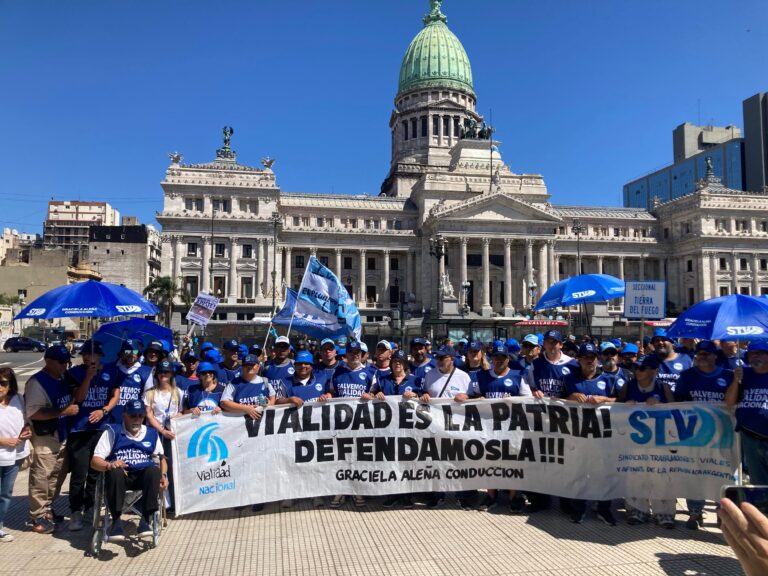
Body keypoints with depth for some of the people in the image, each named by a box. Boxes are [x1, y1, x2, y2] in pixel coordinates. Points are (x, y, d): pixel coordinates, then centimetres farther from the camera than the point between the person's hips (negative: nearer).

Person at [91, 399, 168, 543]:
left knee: (154, 471, -34)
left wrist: (163, 475, -1)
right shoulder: (112, 432, 7)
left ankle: (145, 520, -28)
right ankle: (116, 521, -26)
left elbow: (161, 458, 19)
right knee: (115, 473, -37)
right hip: (121, 475, -1)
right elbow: (95, 460, 1)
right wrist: (109, 465, -22)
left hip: (144, 475, 1)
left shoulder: (152, 433, 15)